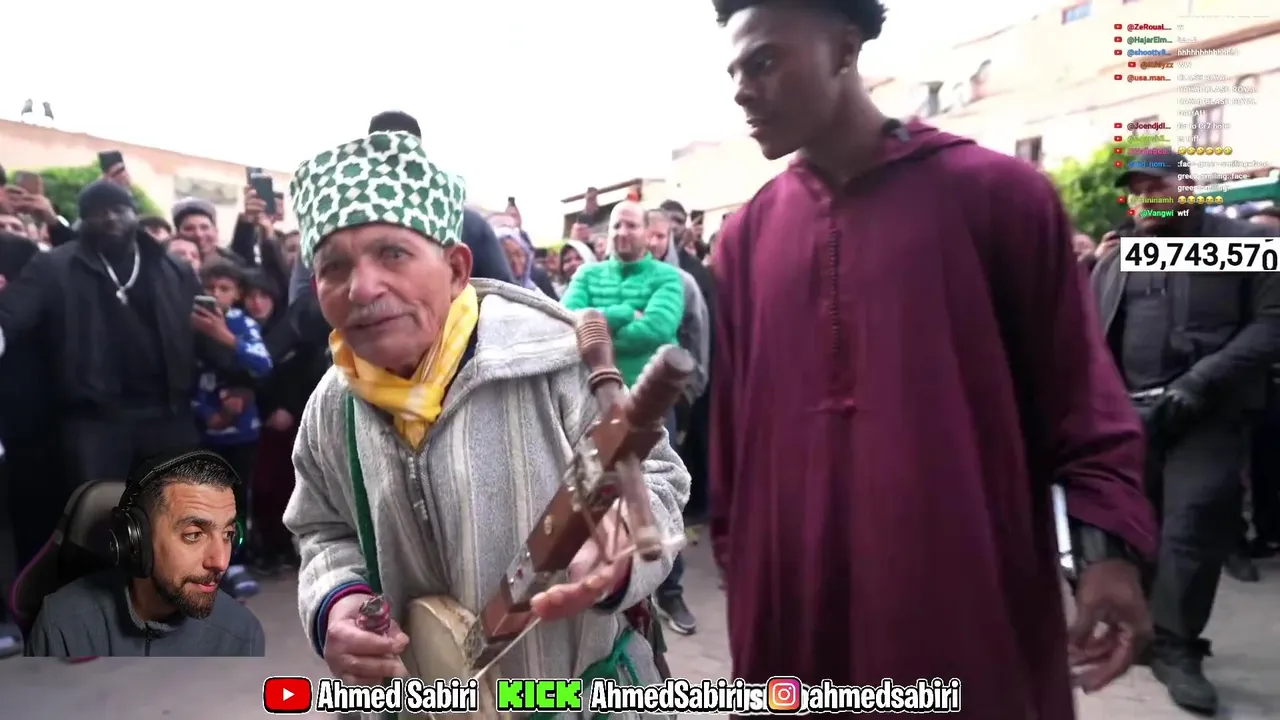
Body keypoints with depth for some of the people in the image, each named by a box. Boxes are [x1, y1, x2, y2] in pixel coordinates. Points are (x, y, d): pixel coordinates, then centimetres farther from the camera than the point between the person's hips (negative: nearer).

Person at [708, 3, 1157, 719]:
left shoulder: (997, 191, -3)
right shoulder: (747, 234, 6)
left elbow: (1078, 390, -1)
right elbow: (734, 416, 9)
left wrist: (1110, 545, -9)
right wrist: (737, 554, 12)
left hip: (969, 596, -2)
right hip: (795, 597, 3)